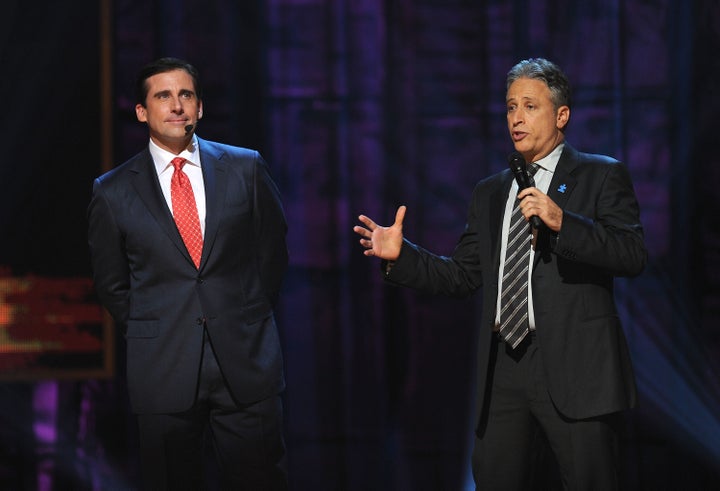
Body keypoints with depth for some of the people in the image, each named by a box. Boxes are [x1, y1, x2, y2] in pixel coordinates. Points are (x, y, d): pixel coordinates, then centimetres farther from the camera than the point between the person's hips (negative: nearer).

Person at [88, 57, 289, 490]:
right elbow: (112, 284, 12)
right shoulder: (114, 192, 2)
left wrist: (253, 319, 10)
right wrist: (149, 336, 8)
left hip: (247, 363, 0)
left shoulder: (246, 169, 4)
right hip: (163, 371, 0)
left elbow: (272, 248, 13)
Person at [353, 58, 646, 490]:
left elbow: (634, 255, -10)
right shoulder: (491, 193, 20)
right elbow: (463, 276, 17)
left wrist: (562, 222, -22)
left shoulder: (602, 176, 3)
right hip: (504, 371, 5)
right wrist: (401, 255, 3)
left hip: (574, 368, -5)